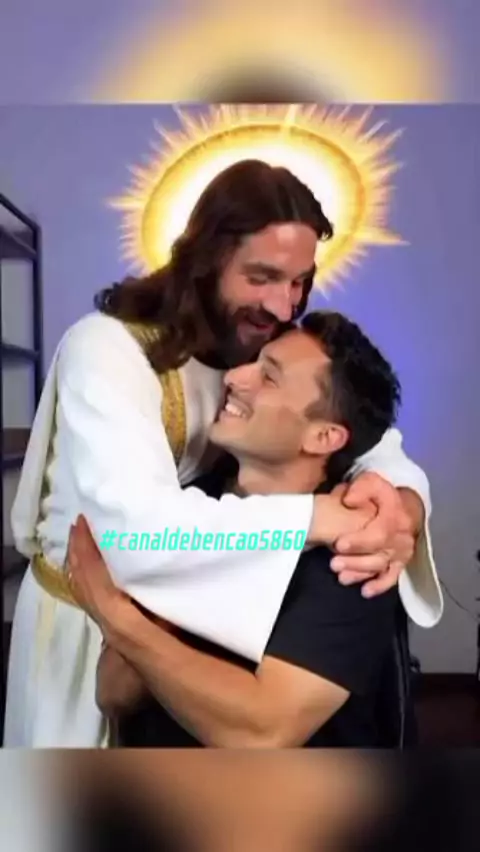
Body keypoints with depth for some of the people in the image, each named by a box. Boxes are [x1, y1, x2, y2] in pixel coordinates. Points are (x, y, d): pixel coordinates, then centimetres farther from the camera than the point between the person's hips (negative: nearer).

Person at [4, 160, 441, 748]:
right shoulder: (105, 349, -28)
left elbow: (386, 455, -14)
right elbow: (134, 532, -42)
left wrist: (401, 507, -37)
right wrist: (325, 517, -46)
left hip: (200, 616, 5)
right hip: (88, 618, -4)